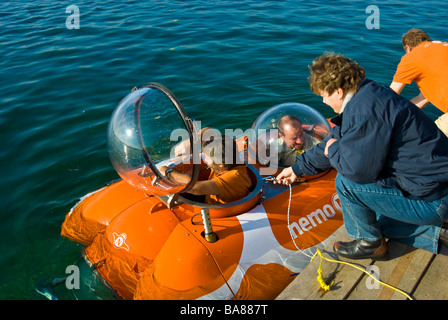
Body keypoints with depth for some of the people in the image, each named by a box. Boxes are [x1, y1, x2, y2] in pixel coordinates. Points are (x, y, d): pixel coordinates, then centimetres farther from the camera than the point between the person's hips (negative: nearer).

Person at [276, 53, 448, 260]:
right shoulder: (365, 98, 8)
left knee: (346, 182, -18)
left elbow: (358, 169, -30)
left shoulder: (366, 109, -27)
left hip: (431, 201, -10)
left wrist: (333, 150, -8)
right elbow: (334, 141, 18)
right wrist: (298, 168, 26)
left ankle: (371, 243, 4)